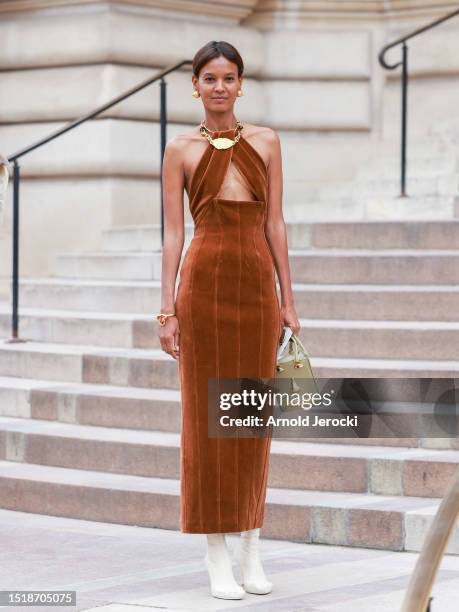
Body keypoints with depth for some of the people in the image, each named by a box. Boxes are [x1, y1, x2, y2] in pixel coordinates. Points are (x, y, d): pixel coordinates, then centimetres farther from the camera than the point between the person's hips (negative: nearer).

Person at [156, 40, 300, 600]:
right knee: (207, 412, -1)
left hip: (257, 283, 3)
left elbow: (275, 225, 9)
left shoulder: (266, 143, 10)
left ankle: (251, 551, 15)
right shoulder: (180, 150, 4)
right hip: (205, 280, -2)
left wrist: (287, 299, 5)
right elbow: (173, 233, 1)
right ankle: (216, 555, 5)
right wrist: (167, 309, -5)